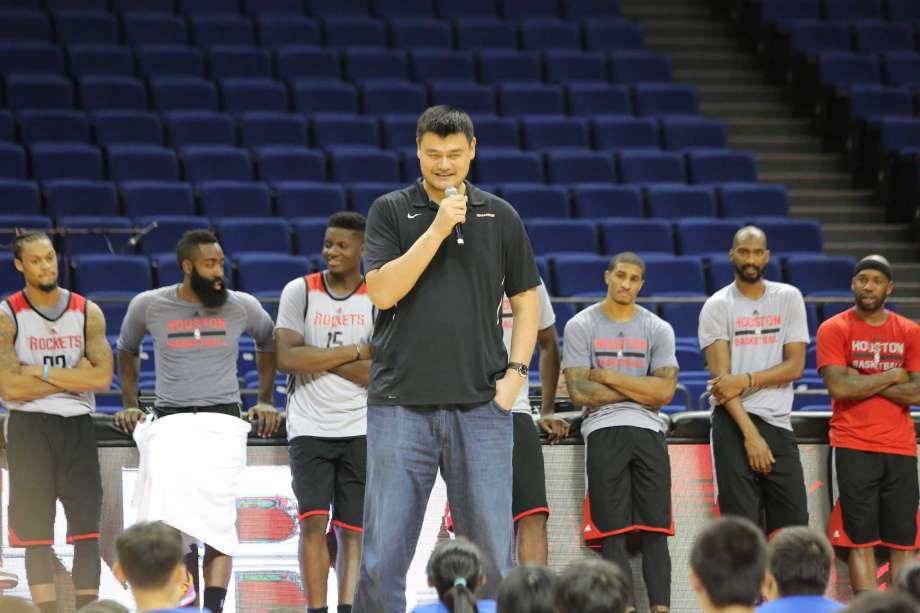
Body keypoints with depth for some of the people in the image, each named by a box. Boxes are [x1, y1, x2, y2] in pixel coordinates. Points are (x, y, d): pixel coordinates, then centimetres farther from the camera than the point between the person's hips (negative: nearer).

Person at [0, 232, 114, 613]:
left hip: (77, 425, 2)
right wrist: (75, 377, -10)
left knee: (87, 528, 0)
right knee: (37, 534, -2)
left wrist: (43, 372, -12)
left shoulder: (87, 313, 5)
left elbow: (103, 377, -6)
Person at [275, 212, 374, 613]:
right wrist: (355, 352, -11)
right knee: (313, 521, -9)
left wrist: (319, 360, -12)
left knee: (352, 530, 1)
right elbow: (287, 360, -10)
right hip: (310, 427, -1)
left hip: (360, 430, 1)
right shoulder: (300, 291, 1)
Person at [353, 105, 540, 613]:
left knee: (492, 550, 0)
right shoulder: (391, 211, 4)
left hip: (480, 404, 2)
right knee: (383, 551, -3)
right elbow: (382, 291, -8)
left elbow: (525, 299, 15)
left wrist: (515, 372, 3)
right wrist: (437, 229, -13)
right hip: (401, 403, -1)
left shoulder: (500, 217, 10)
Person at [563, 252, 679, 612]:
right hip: (604, 431, -2)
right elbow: (578, 392, -4)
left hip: (649, 432, 2)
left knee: (655, 530, -5)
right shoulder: (581, 326, 7)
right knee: (613, 532, -8)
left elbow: (665, 392, -1)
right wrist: (640, 390, -1)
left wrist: (607, 376, -4)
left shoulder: (658, 330, 12)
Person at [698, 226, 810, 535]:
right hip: (733, 420, -3)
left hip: (778, 422, 3)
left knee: (793, 526, 0)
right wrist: (750, 434, -16)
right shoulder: (717, 306, 0)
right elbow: (721, 375, -8)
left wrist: (747, 380, -13)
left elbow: (795, 366, 2)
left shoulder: (789, 298, 8)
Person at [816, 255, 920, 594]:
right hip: (854, 448, -3)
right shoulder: (834, 330, 0)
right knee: (862, 539, -6)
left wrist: (862, 382, -8)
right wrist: (891, 377, -5)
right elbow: (839, 387, -13)